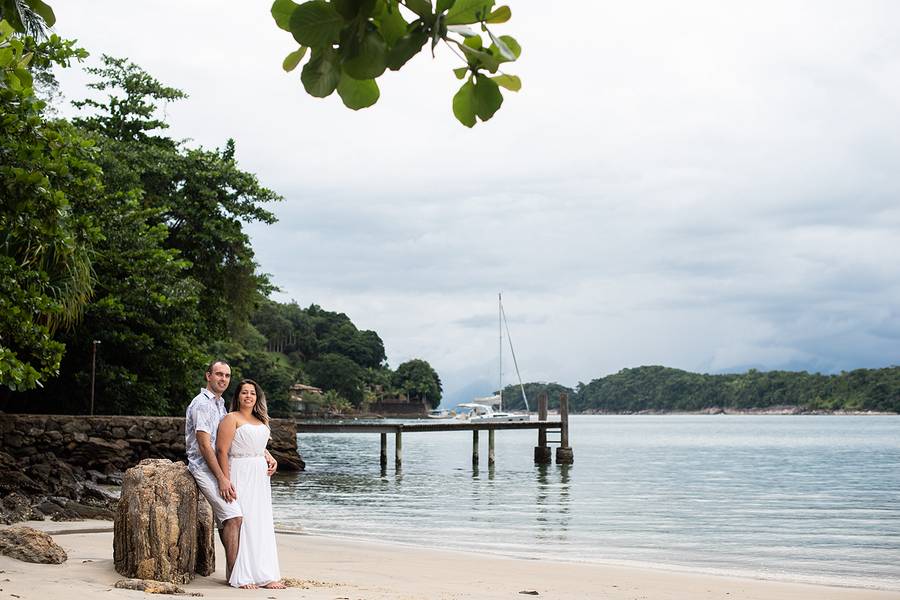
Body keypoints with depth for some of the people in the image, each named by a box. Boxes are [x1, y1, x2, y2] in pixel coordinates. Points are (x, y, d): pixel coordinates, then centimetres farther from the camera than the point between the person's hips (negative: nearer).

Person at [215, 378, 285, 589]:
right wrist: (226, 481, -18)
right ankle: (241, 577, -6)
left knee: (262, 523, 7)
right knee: (241, 521, -9)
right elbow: (222, 450, -12)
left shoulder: (261, 420, 17)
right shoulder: (231, 419, -5)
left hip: (260, 477, 7)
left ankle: (265, 575, 10)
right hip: (240, 475, -7)